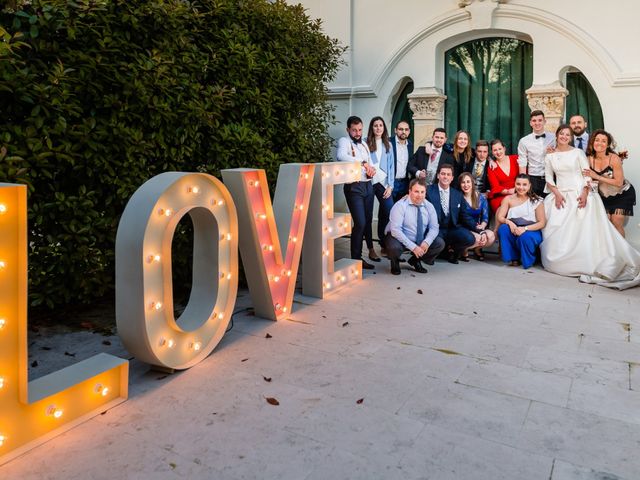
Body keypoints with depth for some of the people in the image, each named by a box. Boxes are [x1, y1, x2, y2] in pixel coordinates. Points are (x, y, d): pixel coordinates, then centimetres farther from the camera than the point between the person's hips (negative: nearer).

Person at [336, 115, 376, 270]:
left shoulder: (364, 144, 20)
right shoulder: (344, 141, -4)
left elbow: (370, 163, 21)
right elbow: (340, 156, -26)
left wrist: (372, 170, -4)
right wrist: (363, 163, -25)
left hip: (368, 186, 7)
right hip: (354, 187, -7)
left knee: (367, 222, 8)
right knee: (360, 223, -12)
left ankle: (359, 255, 18)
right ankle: (356, 259, -1)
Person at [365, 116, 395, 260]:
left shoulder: (388, 144, 14)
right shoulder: (365, 143, 4)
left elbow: (391, 166, 11)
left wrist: (390, 185, 3)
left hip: (383, 183, 3)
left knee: (390, 213, -10)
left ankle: (385, 246, 6)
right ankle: (371, 249, 11)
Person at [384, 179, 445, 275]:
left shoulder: (429, 206, -3)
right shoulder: (400, 206, -19)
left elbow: (434, 227, -2)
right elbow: (395, 230, -26)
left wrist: (426, 242, -23)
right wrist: (413, 247, -31)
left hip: (421, 241, 5)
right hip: (400, 239, -5)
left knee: (440, 243, -14)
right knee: (394, 247, -36)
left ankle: (415, 260, 10)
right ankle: (395, 263, 2)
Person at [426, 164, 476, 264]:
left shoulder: (458, 195, 13)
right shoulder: (428, 191, 1)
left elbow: (465, 216, 12)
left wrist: (477, 228, -1)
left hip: (453, 229, 4)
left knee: (470, 239, -23)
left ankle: (451, 249, 9)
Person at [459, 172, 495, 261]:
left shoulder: (481, 198, 7)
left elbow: (485, 218, 3)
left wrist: (482, 229, -18)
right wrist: (475, 227, -23)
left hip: (478, 229, 4)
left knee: (491, 236, -28)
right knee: (478, 238, -35)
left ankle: (477, 248, 7)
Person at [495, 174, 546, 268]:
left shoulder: (536, 201, -1)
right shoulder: (508, 199, 5)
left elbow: (542, 223, -6)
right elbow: (500, 217, -1)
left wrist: (525, 228, -22)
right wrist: (509, 222, -24)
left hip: (531, 231, -2)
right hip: (513, 231, 2)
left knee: (525, 237, -36)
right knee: (503, 228, -29)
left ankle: (528, 260, -2)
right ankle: (513, 257, -10)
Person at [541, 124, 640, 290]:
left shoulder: (578, 152, 5)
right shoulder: (550, 156, 11)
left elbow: (588, 175, 0)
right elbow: (549, 178, 8)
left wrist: (585, 193, -15)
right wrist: (556, 193, -9)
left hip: (580, 194, -2)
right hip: (560, 195, 2)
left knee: (583, 229, -12)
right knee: (557, 231, -9)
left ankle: (589, 263, -8)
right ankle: (559, 261, 3)